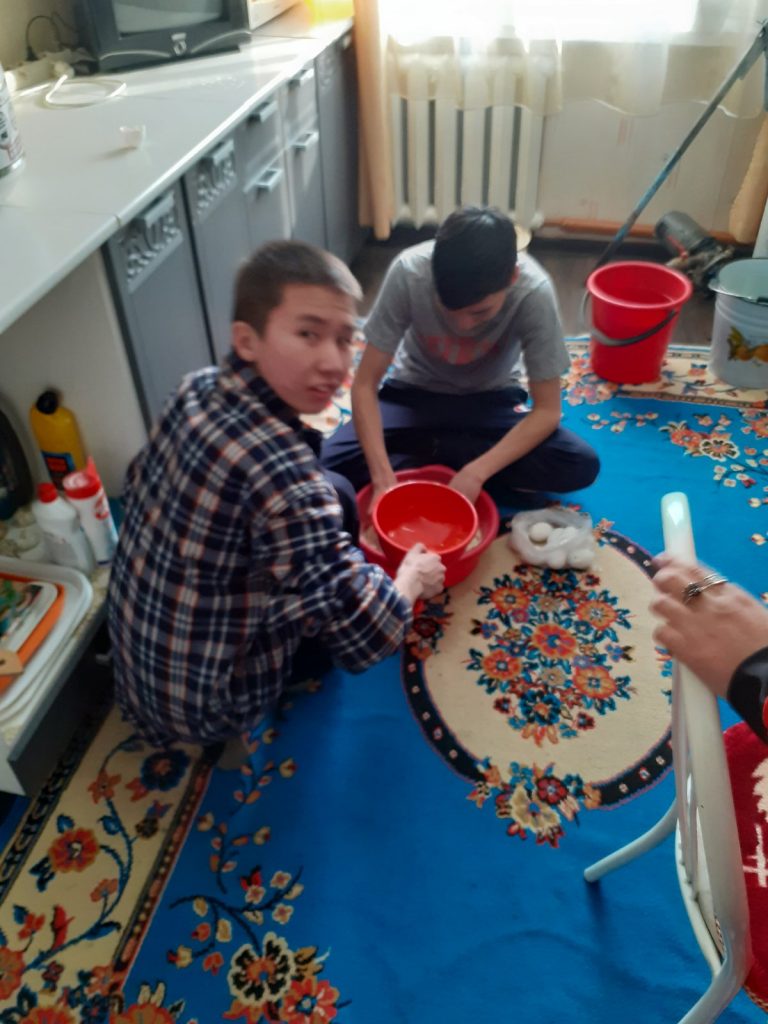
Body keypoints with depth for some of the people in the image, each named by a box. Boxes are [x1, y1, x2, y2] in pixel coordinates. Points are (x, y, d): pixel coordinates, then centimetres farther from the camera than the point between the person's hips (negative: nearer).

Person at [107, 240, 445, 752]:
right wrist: (411, 580, -9)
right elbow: (365, 636, -31)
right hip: (205, 705, -6)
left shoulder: (198, 388, -12)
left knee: (334, 500, 14)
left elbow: (139, 480, 8)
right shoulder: (285, 475, -35)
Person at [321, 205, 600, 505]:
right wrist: (383, 478, -34)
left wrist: (475, 473, -33)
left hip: (490, 400, 1)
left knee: (581, 466, -24)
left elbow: (547, 410, -22)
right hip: (415, 392, 0)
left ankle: (423, 450, -11)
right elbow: (365, 384, -23)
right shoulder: (409, 272, -29)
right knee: (333, 460, -25)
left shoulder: (533, 291, -28)